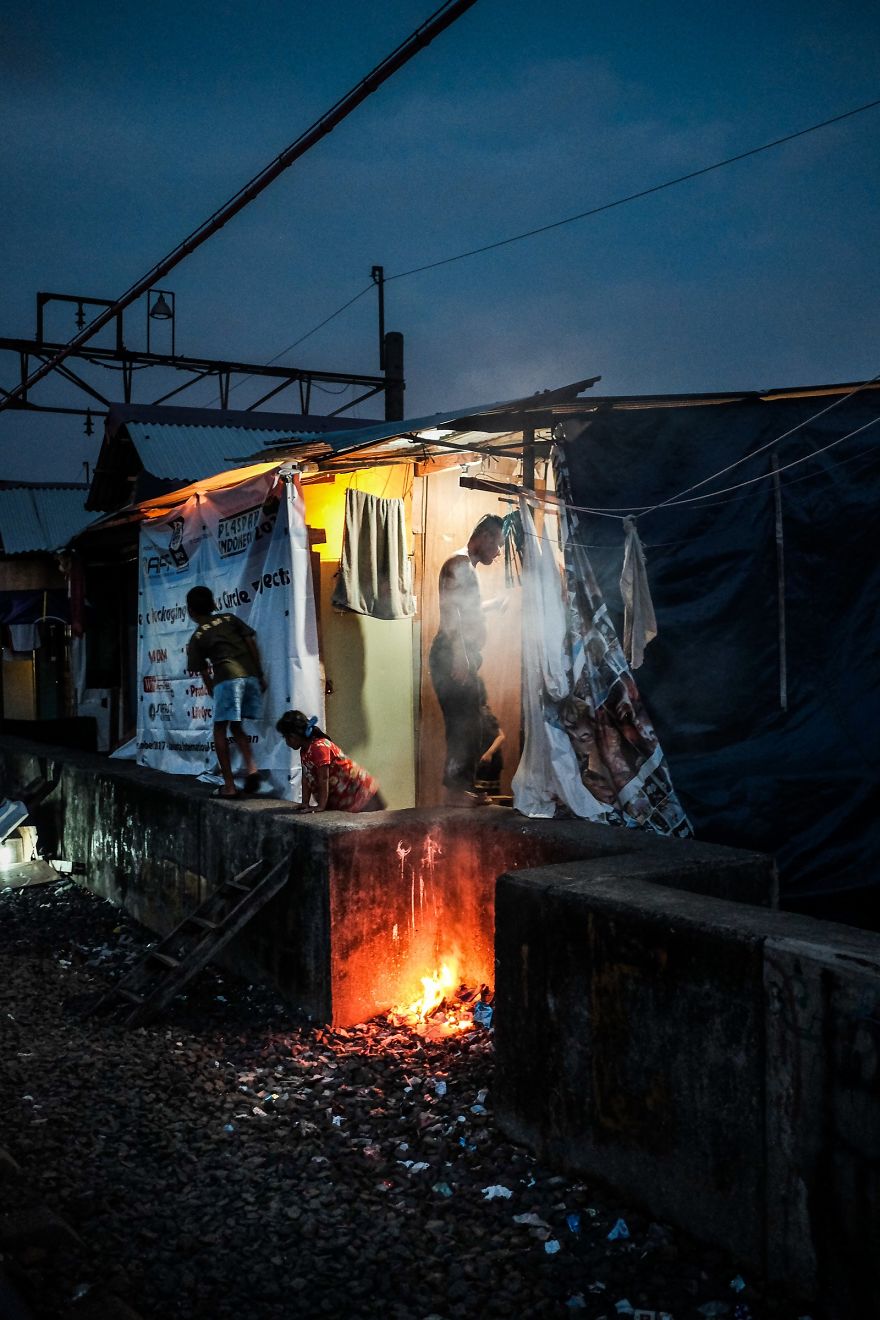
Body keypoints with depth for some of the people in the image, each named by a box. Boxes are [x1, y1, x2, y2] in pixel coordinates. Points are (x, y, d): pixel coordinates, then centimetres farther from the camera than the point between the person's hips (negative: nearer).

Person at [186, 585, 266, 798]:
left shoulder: (197, 637, 13)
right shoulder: (230, 619, 21)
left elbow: (205, 673, 13)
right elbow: (252, 644, 12)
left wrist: (215, 696, 24)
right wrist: (260, 675, 15)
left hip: (227, 677, -4)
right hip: (251, 675, 4)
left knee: (219, 729, 6)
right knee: (236, 726, 18)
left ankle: (229, 785, 1)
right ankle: (251, 767, -4)